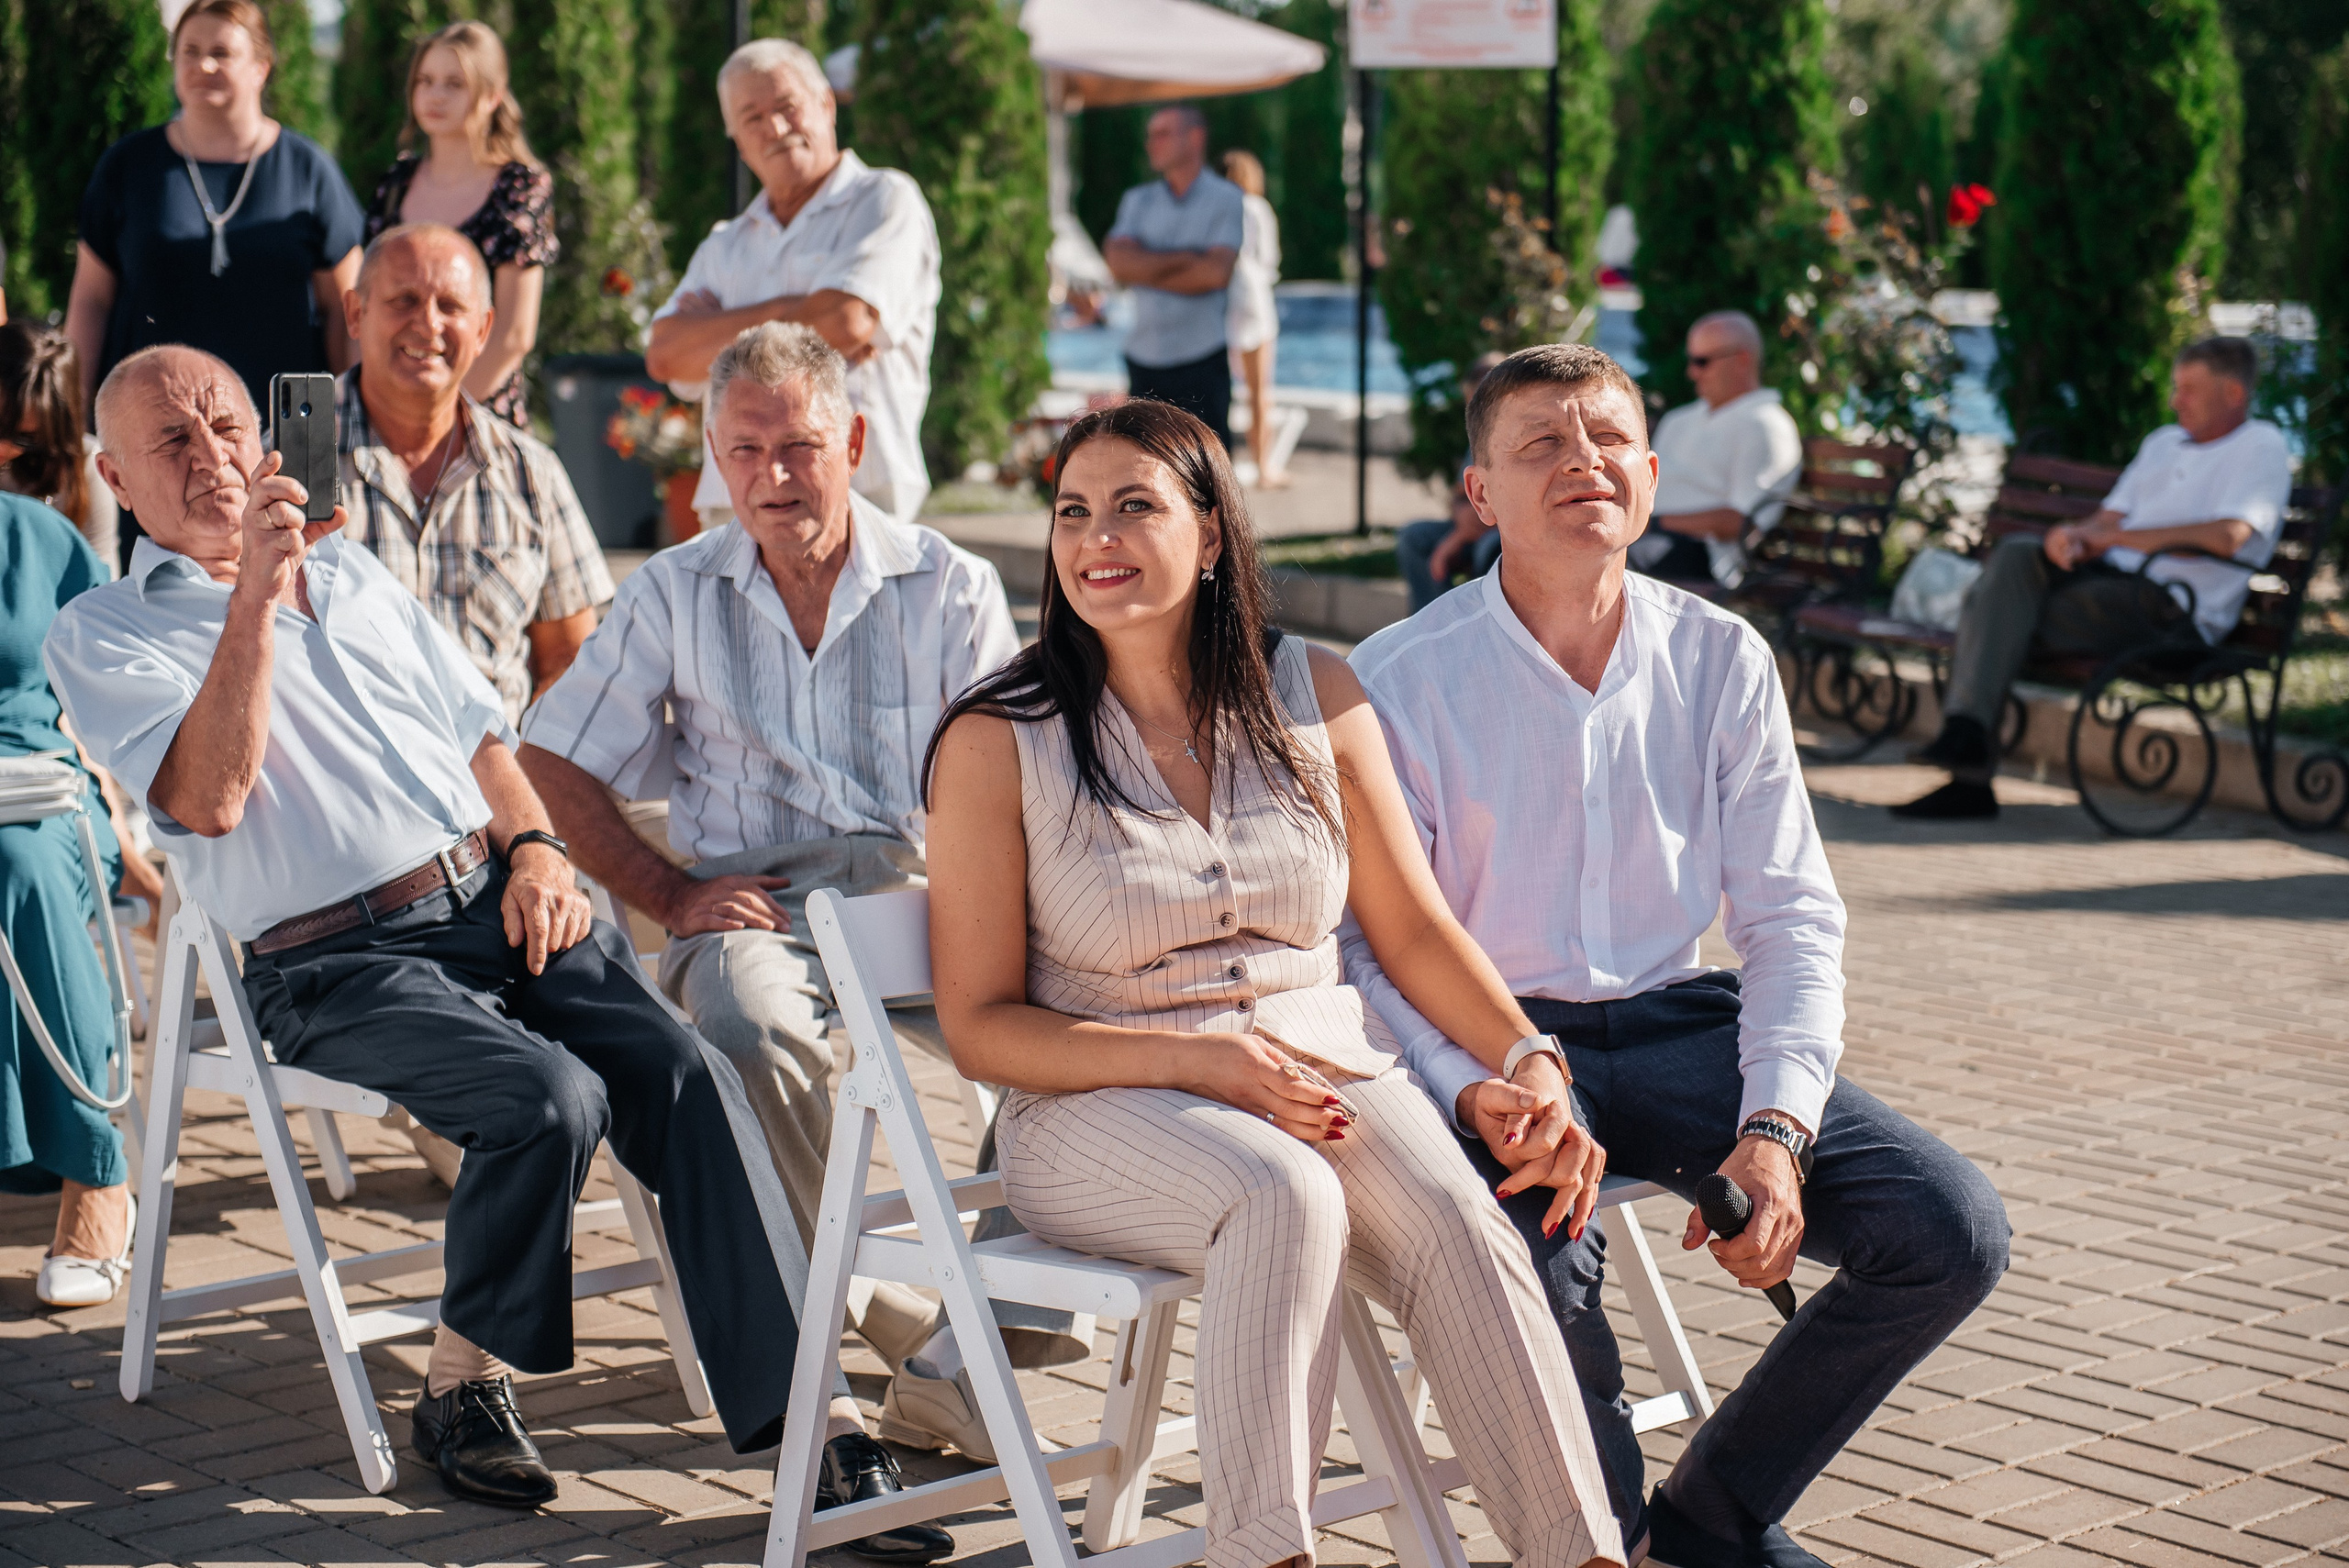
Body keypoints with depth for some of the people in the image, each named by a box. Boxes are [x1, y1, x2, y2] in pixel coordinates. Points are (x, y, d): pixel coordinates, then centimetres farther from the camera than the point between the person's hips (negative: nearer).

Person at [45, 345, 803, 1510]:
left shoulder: (350, 571, 24)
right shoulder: (102, 636, 5)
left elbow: (480, 734, 25)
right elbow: (209, 799, -13)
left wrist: (535, 849, 6)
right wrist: (255, 593, -17)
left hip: (499, 903, 5)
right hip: (339, 962, -5)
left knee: (686, 1074, -18)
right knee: (550, 1097, -30)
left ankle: (780, 1398, -15)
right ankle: (461, 1387, -9)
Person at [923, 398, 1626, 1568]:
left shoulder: (1315, 698, 8)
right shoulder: (997, 744, -2)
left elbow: (1414, 931, 13)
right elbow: (980, 1023, -2)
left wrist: (1534, 1066, -4)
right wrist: (1193, 1059, -15)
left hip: (1322, 1063, 3)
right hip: (1099, 1102, -3)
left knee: (1455, 1219, -29)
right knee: (1286, 1197, -35)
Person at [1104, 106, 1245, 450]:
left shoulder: (1225, 199, -1)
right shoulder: (1137, 201, 13)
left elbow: (1216, 273, -14)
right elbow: (1118, 263, -3)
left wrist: (1144, 271, -4)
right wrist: (1185, 258, -10)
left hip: (1202, 360, -4)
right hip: (1144, 358, 4)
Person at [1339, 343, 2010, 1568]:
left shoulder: (1719, 661, 3)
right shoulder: (1397, 682, -9)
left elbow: (1791, 917, 3)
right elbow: (1367, 945, -10)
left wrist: (1777, 1126, -13)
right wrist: (1478, 1087, -29)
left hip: (1676, 1022, 4)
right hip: (1490, 1043, -4)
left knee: (1954, 1233, -12)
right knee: (1536, 1255, -37)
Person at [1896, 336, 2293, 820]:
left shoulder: (2261, 446, 1)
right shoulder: (2164, 442, 27)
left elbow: (2229, 536, -17)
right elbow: (2108, 519, 20)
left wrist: (2117, 536, -13)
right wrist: (2075, 536, -7)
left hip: (2176, 611, -7)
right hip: (2114, 579, 7)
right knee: (2015, 553, -22)